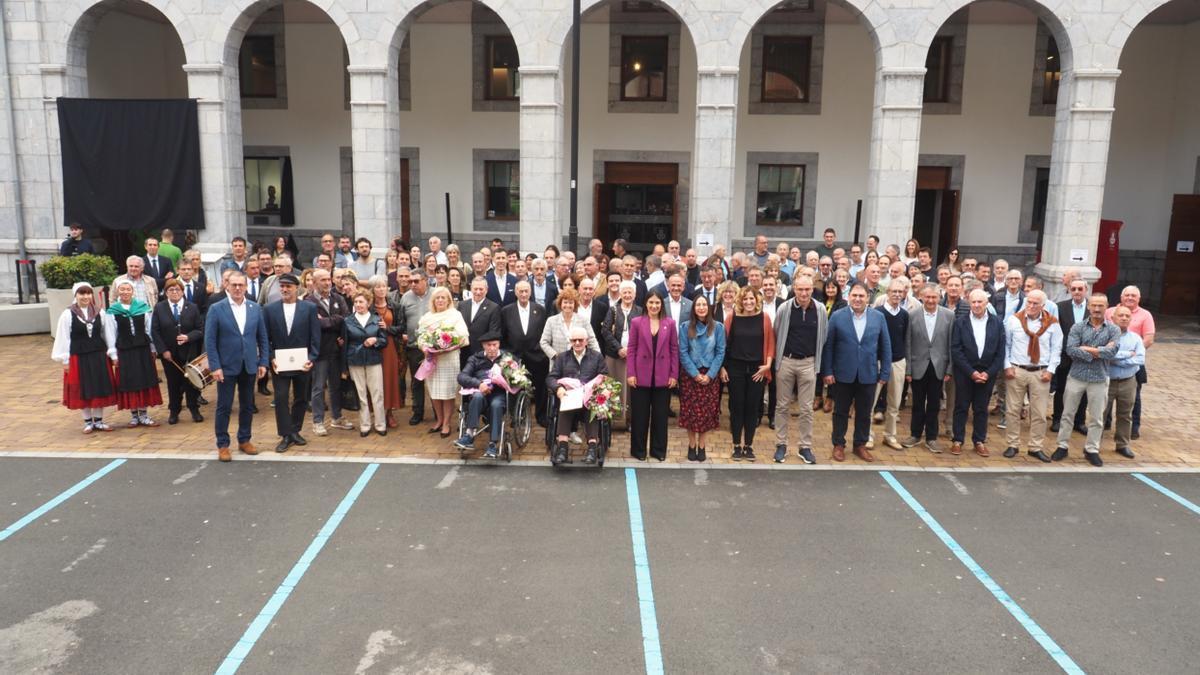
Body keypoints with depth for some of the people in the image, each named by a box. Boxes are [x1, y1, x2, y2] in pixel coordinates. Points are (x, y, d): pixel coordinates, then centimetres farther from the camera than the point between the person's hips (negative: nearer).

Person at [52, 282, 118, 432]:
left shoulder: (99, 313, 1)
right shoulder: (67, 315, -6)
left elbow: (105, 335, 6)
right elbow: (63, 338, -4)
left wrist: (110, 353, 5)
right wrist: (65, 360, -4)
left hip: (98, 356, 2)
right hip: (78, 358, -2)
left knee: (100, 389, 7)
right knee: (83, 391, 7)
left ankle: (98, 420, 19)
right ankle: (88, 421, 18)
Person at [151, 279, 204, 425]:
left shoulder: (193, 308, 2)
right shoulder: (159, 308, 2)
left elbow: (200, 329, 0)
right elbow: (154, 331, 0)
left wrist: (188, 337, -19)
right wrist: (163, 350, -9)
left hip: (189, 353, 0)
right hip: (169, 353, 0)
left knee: (190, 381, 4)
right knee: (173, 383, 6)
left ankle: (194, 410, 14)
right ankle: (174, 412, 17)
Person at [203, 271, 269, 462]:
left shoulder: (256, 308, 4)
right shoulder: (216, 309, -5)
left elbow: (263, 338, 7)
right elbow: (210, 340, -7)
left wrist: (263, 362, 1)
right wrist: (215, 366, -12)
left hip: (249, 366, 3)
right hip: (227, 366, -3)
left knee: (247, 405, 12)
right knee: (224, 407, 3)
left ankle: (244, 440, 25)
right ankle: (222, 444, 13)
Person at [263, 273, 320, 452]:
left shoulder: (310, 308, -1)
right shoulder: (269, 309, 1)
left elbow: (315, 336, -3)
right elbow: (265, 337, 1)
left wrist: (311, 358, -12)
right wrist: (271, 358, -10)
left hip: (302, 362, 0)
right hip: (280, 363, 0)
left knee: (301, 399, 10)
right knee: (281, 398, -3)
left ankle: (295, 431, 25)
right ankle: (285, 435, 5)